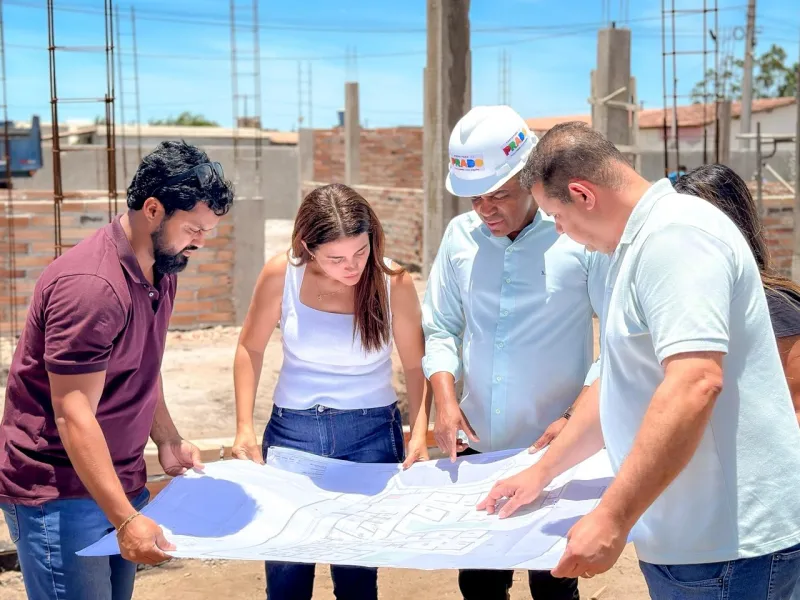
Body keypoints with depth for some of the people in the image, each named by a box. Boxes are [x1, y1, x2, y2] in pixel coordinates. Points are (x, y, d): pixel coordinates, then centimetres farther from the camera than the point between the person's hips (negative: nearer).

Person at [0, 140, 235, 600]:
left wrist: (168, 442, 9)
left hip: (119, 481, 8)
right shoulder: (91, 285, -24)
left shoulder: (162, 267, 6)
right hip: (59, 493, -8)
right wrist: (126, 519, -27)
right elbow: (73, 414, -24)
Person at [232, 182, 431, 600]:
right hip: (292, 427, 1)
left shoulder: (394, 283, -13)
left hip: (371, 432, 0)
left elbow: (415, 365, -2)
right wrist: (244, 428, -4)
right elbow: (251, 349, 2)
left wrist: (419, 433, -15)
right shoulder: (281, 275, -12)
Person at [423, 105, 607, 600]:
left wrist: (575, 419, -17)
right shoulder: (461, 235, 2)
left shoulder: (579, 235, -11)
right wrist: (447, 402, -5)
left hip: (555, 450, -4)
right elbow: (440, 329, 10)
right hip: (475, 447, 4)